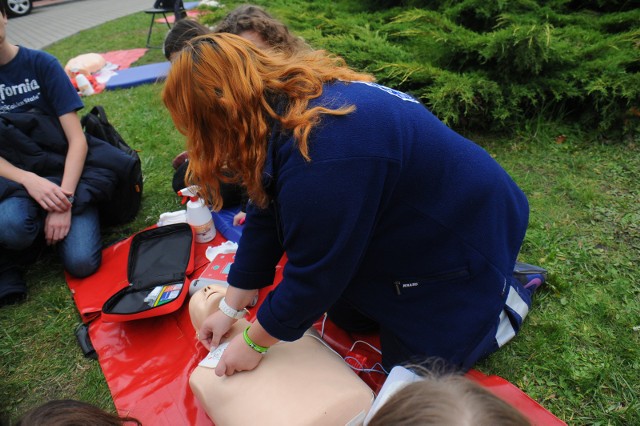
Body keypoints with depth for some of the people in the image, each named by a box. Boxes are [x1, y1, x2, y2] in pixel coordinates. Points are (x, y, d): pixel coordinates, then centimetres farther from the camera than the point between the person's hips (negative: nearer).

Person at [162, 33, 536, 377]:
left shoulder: (319, 161, -39)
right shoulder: (284, 104, -8)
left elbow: (314, 276, -27)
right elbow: (267, 216, -3)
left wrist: (253, 343, -10)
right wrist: (230, 309, 2)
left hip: (463, 239, -8)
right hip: (414, 225, 8)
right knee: (347, 317, 18)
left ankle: (505, 297, 23)